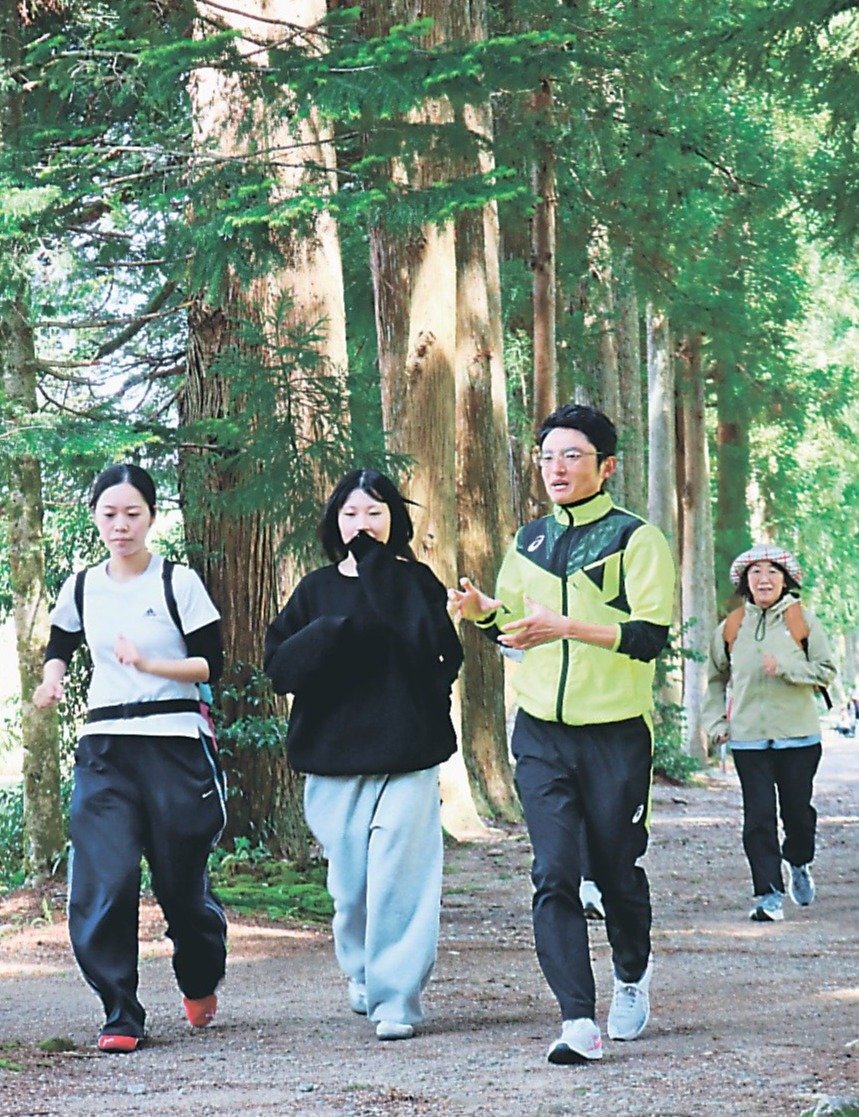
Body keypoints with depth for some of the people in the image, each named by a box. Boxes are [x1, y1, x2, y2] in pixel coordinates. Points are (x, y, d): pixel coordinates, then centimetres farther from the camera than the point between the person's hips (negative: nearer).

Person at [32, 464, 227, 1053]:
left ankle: (200, 983, 33)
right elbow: (60, 646, 27)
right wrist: (51, 680, 5)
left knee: (182, 878, 4)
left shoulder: (178, 583, -1)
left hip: (175, 744, -2)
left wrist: (148, 663, -18)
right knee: (103, 883, -11)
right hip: (104, 750, 3)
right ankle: (121, 1016, -4)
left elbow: (211, 663, -3)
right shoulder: (82, 589, 9)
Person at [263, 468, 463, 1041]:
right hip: (333, 757, 3)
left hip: (405, 754, -3)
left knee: (398, 877, -10)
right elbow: (280, 663, 2)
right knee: (349, 880, 7)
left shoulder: (415, 582, 5)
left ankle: (397, 998, -6)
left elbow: (434, 650, -14)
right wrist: (333, 630, -15)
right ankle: (363, 974, 31)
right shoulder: (317, 590, 11)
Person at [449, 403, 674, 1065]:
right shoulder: (530, 541, 13)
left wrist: (567, 626, -26)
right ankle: (578, 1021, -16)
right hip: (541, 733, 4)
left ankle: (633, 973, 38)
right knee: (554, 875, -10)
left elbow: (650, 637, -14)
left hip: (616, 733, -4)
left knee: (617, 869, 9)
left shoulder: (636, 538, -4)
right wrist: (484, 611, 1)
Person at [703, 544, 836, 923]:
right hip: (748, 737, 1)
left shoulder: (803, 622, -1)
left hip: (798, 735, -1)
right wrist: (716, 721, 7)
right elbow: (716, 678, 18)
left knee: (797, 809, 8)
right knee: (758, 817, -5)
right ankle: (769, 894, -2)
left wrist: (786, 668, -18)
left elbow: (826, 671, -3)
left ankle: (799, 864, 38)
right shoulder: (731, 627, 6)